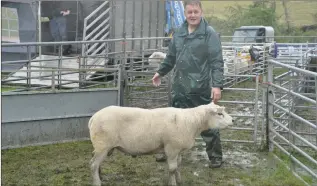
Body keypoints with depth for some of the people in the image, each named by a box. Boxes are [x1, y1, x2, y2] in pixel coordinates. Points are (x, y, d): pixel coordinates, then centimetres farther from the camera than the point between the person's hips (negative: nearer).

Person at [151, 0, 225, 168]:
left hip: (201, 89, -6)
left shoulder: (210, 34, -9)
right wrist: (160, 72, 28)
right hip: (179, 87, 6)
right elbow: (171, 57, 22)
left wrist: (217, 85, -22)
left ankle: (215, 157, 16)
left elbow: (217, 62, -13)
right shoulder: (179, 33, 9)